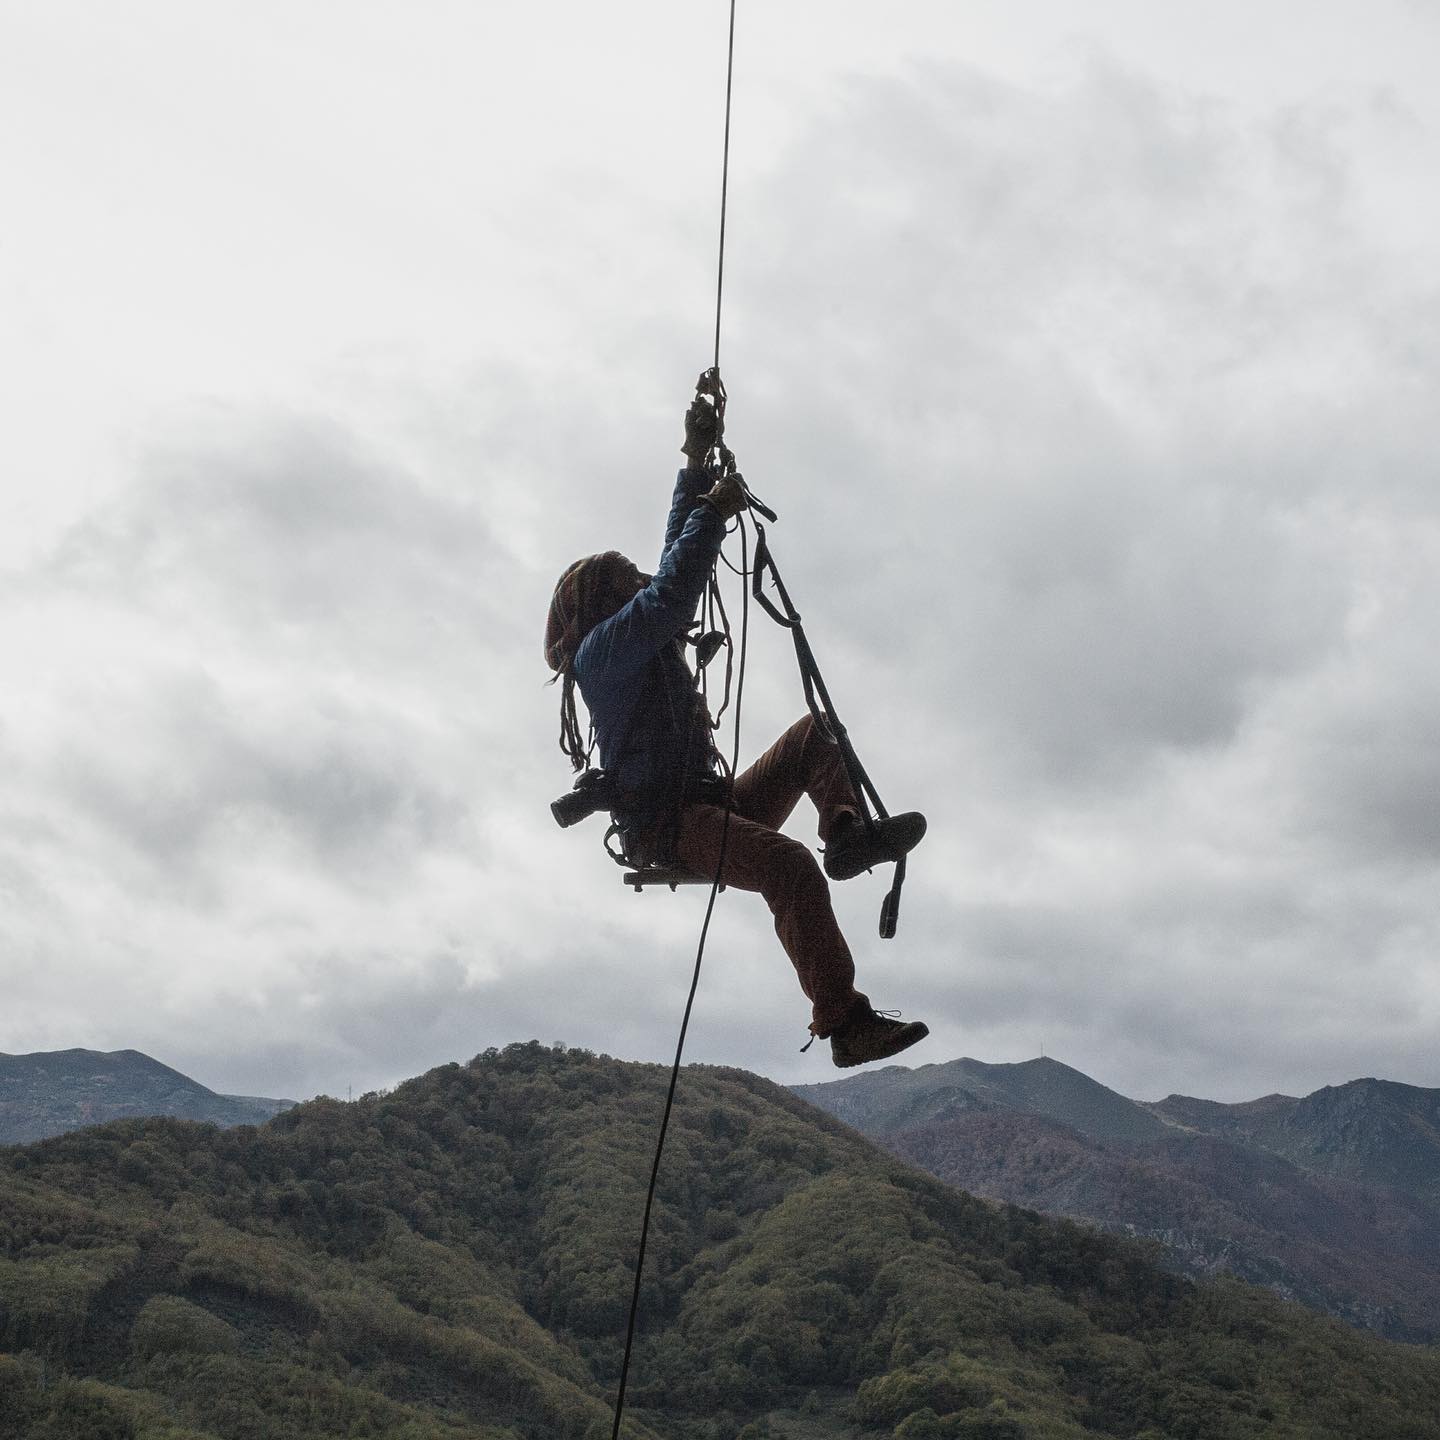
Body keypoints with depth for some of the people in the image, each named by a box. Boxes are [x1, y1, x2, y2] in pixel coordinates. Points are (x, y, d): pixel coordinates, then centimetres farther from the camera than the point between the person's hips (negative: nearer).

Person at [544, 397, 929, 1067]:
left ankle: (845, 830, -16)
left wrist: (696, 463, 24)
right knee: (791, 868, -34)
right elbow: (671, 591, -19)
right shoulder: (602, 648, -4)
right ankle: (846, 1025, -39)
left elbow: (677, 560, 26)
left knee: (814, 734, 13)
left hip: (713, 804, 10)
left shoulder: (646, 642, 23)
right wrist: (713, 511, -10)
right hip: (667, 824, -10)